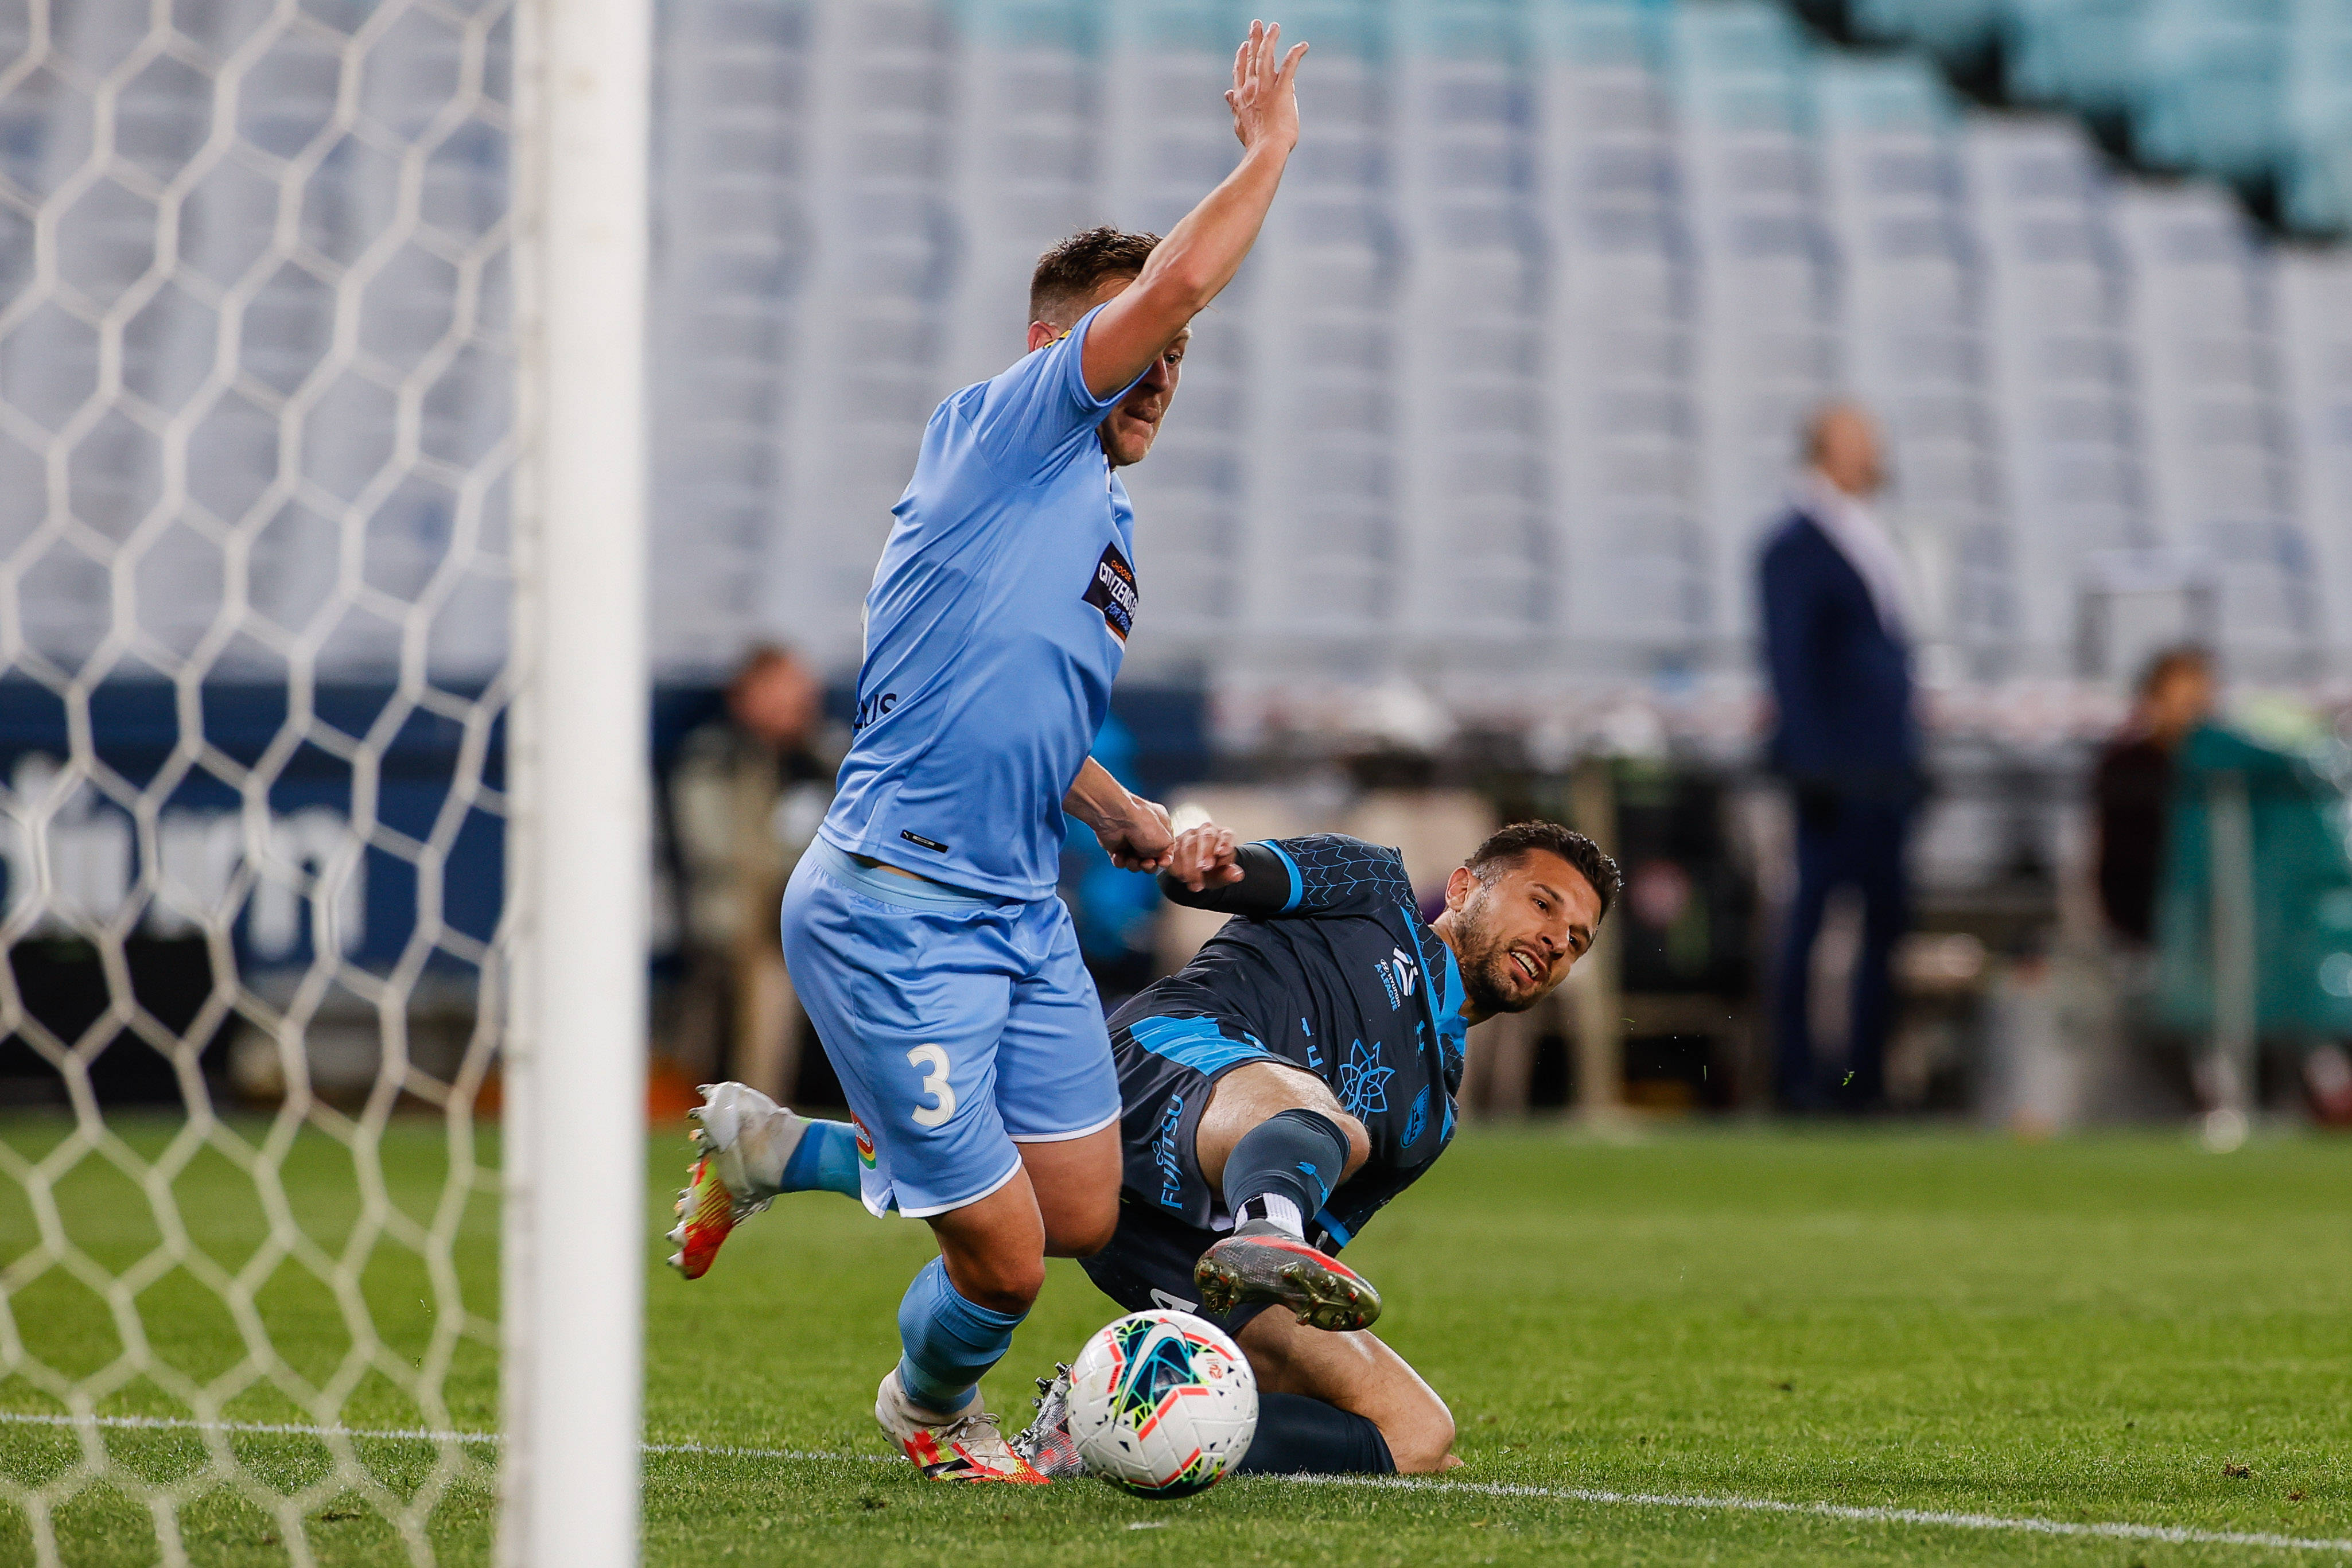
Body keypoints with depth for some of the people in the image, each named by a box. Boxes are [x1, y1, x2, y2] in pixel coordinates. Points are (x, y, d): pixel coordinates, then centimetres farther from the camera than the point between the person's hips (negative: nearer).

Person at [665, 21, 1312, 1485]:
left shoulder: (1110, 533, 19)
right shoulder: (1005, 435, -8)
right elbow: (1176, 280, -21)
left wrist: (1134, 821, 17)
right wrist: (1269, 152, -10)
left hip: (1024, 912, 9)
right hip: (894, 913, -9)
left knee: (1084, 1214, 7)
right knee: (1006, 1259, -6)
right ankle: (935, 1406, 27)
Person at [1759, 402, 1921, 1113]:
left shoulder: (1869, 540, 17)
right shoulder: (1794, 546, -9)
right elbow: (1788, 658, -13)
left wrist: (1907, 748, 18)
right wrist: (1812, 760, -18)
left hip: (1884, 762, 8)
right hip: (1836, 763, -8)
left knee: (1886, 915, 6)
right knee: (1815, 906, -5)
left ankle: (1866, 1074, 10)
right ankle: (1796, 1074, 0)